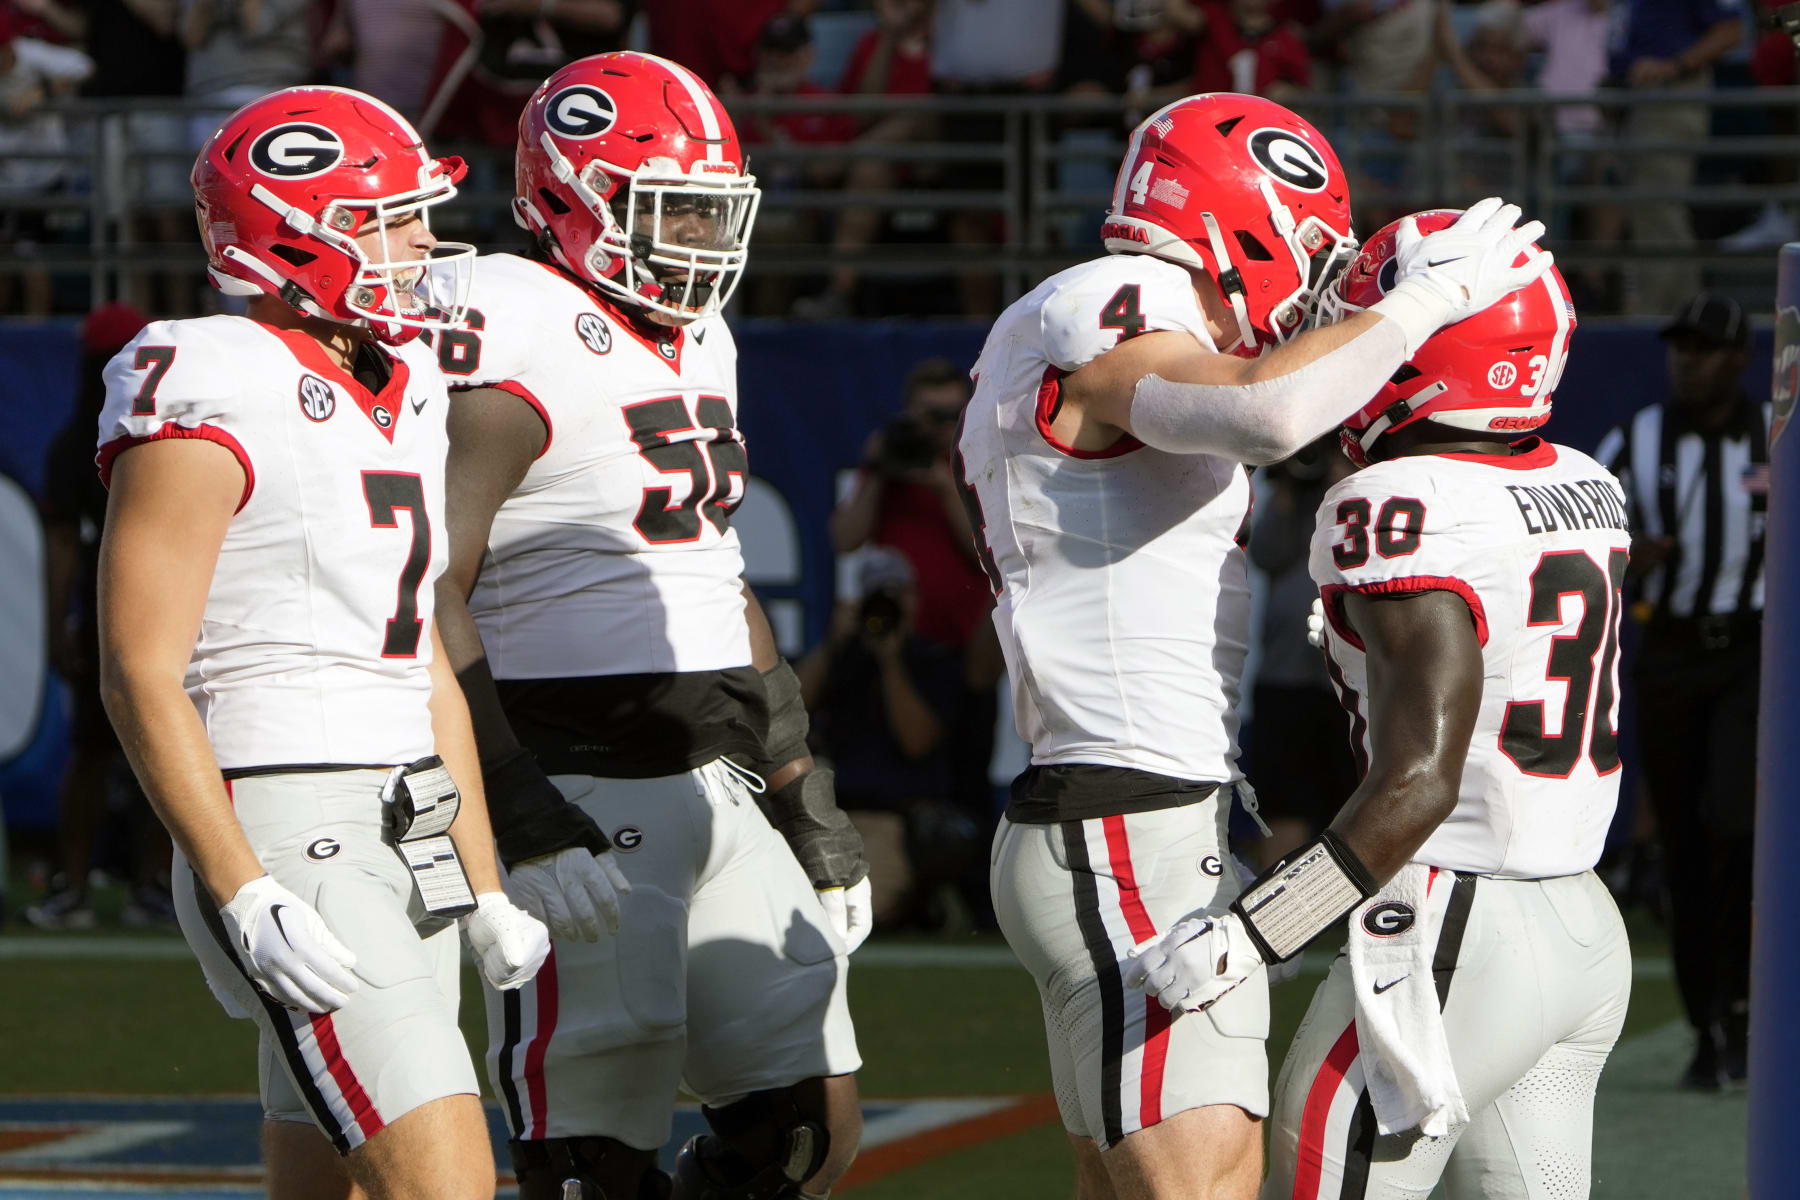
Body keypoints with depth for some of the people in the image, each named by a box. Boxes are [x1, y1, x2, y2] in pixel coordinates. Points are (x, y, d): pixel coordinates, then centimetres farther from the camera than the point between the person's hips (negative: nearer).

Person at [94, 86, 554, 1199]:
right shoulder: (214, 403, -11)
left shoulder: (403, 394, 16)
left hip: (406, 840, 9)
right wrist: (245, 895, -21)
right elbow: (140, 673, -14)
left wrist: (485, 892, 20)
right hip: (283, 829, -9)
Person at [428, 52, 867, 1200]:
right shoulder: (515, 343, -14)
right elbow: (430, 597, -18)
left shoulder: (698, 343, 15)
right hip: (579, 792, -9)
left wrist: (801, 783, 21)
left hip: (717, 781, 9)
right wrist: (517, 803, -23)